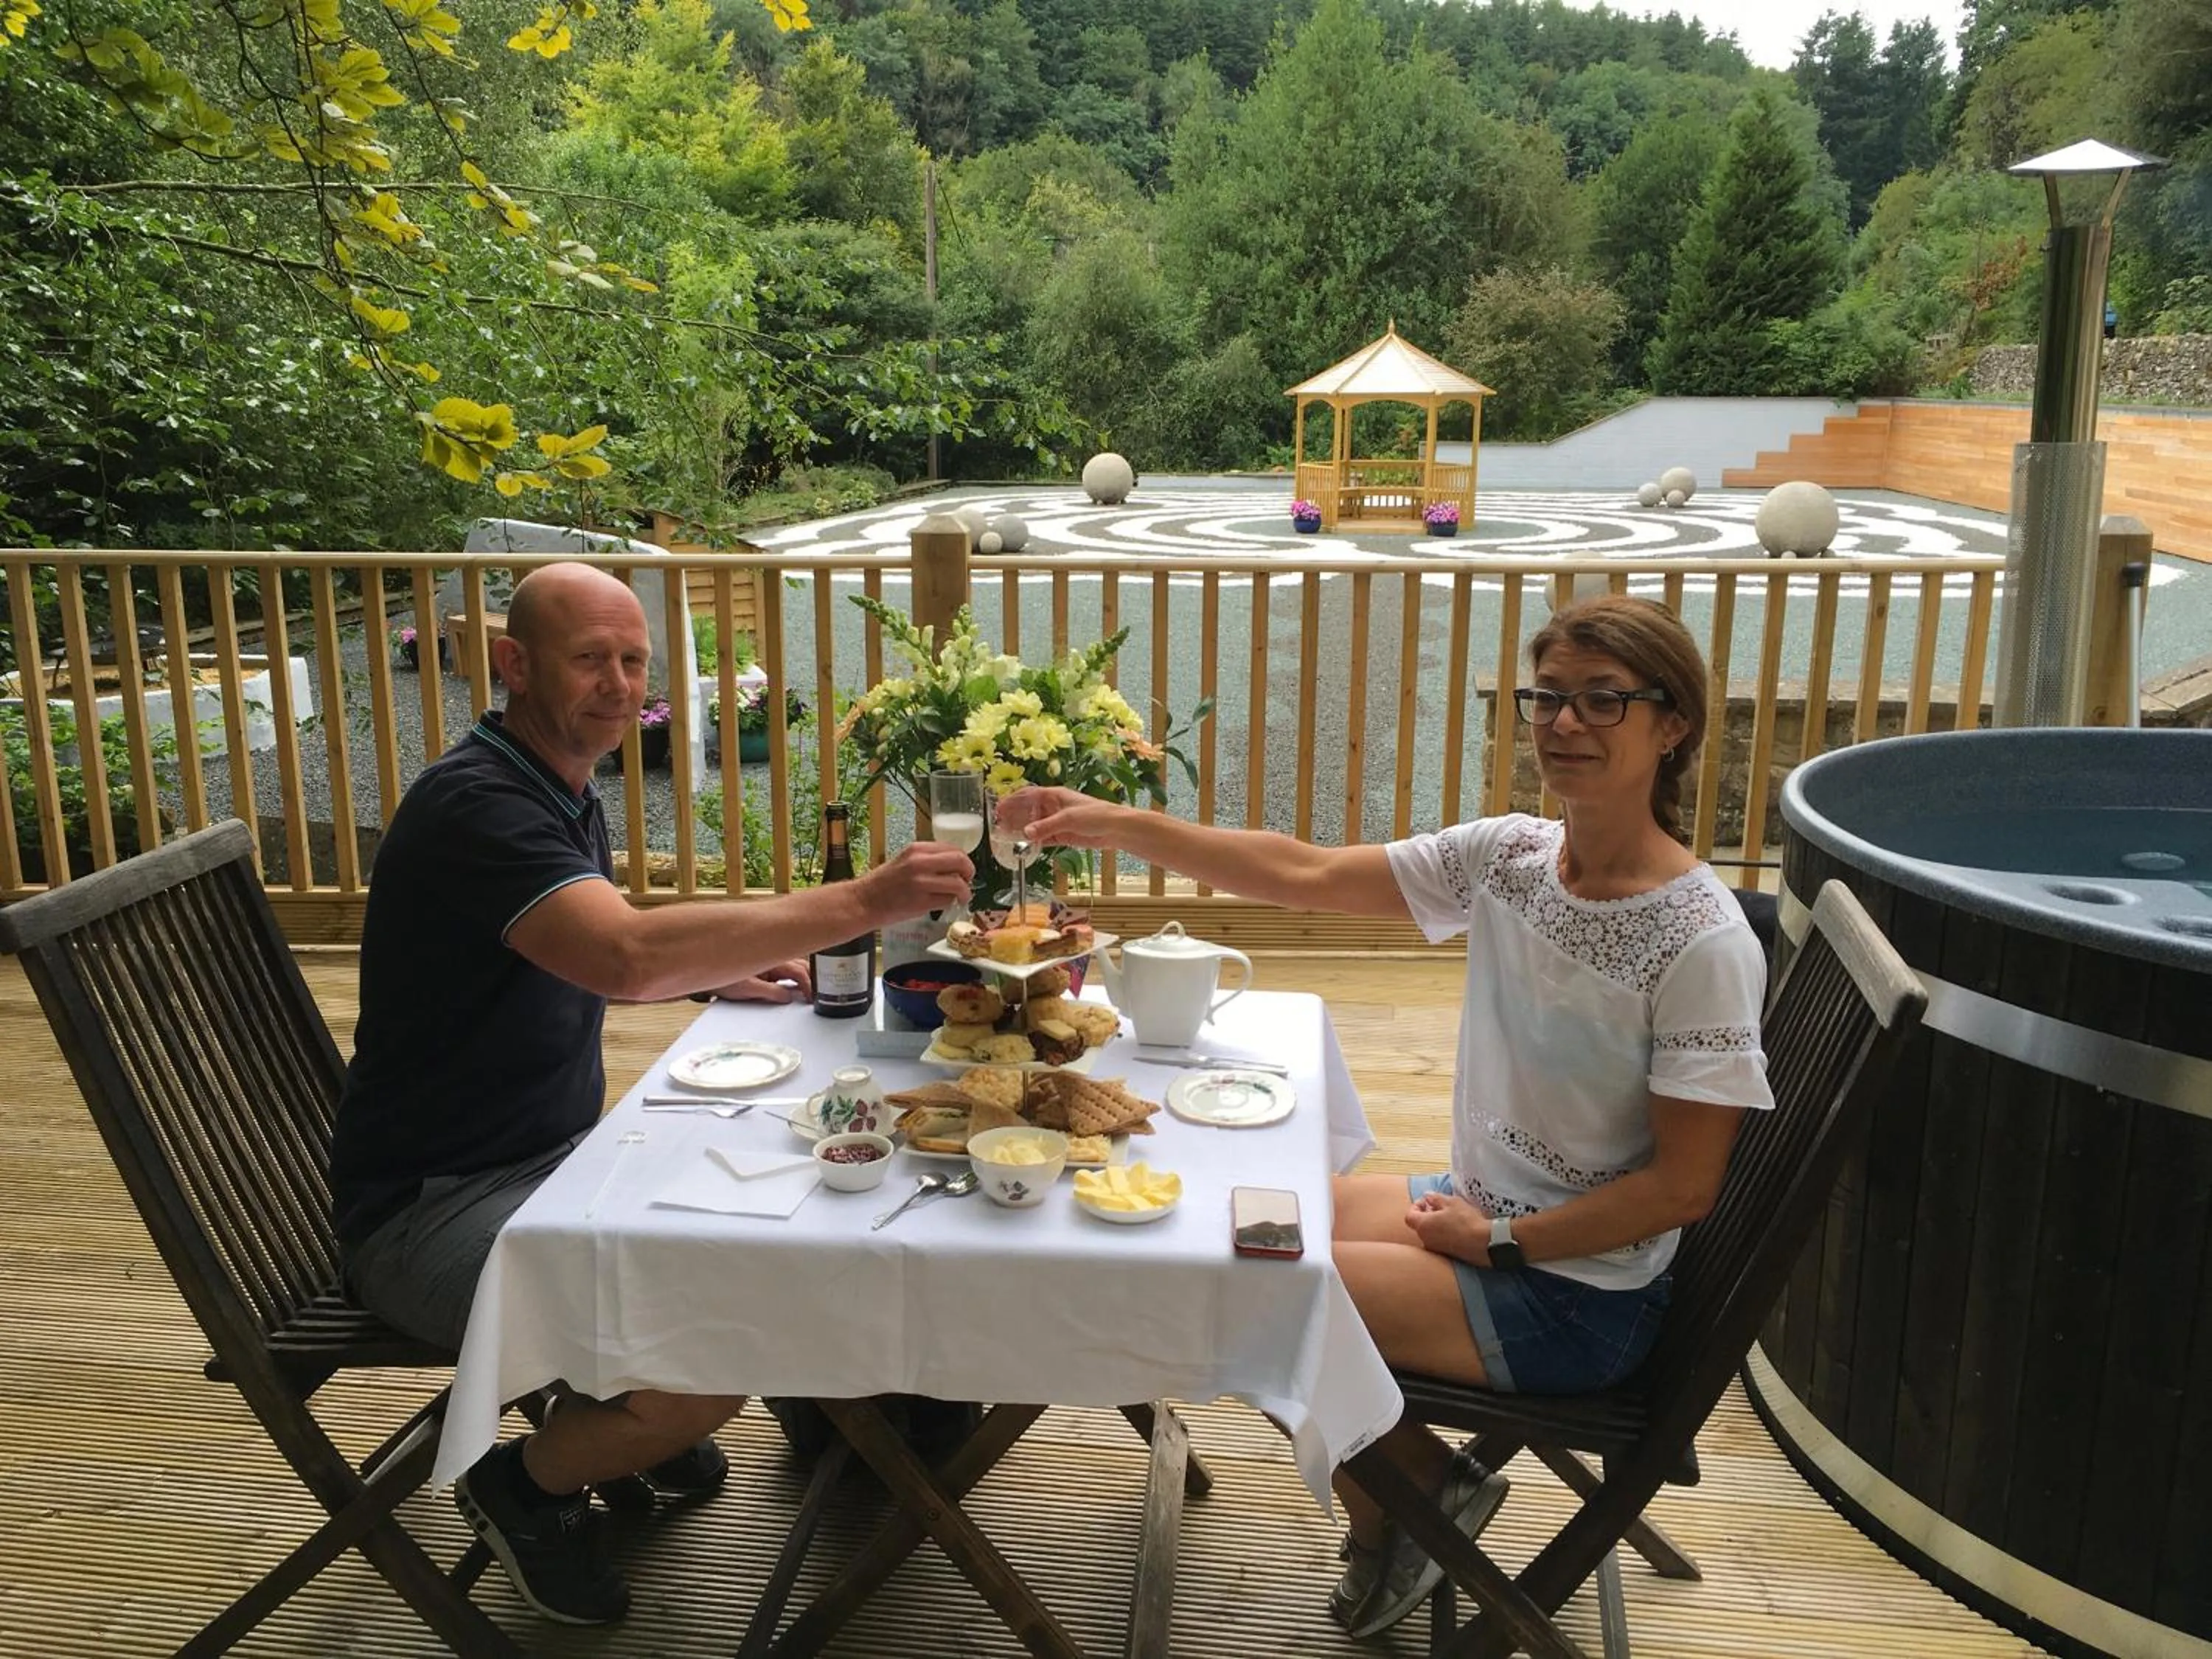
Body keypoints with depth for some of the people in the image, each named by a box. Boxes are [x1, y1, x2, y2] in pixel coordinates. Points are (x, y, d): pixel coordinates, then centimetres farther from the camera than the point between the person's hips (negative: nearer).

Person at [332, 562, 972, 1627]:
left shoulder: (564, 791, 7)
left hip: (551, 1157, 10)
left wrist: (720, 972, 3)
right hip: (431, 1210, -10)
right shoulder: (474, 803, -24)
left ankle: (624, 1426, 27)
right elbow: (626, 958, -40)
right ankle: (530, 1483, 6)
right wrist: (858, 905, -40)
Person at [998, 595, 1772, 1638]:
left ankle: (1423, 1486, 17)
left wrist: (1499, 1241, -14)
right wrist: (1120, 826, -13)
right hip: (1485, 1208, 7)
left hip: (1578, 1290, -7)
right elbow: (1303, 875, -5)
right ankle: (1402, 1490, 21)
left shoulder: (1703, 946, -23)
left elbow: (1683, 1185, -19)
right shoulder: (1507, 856, -5)